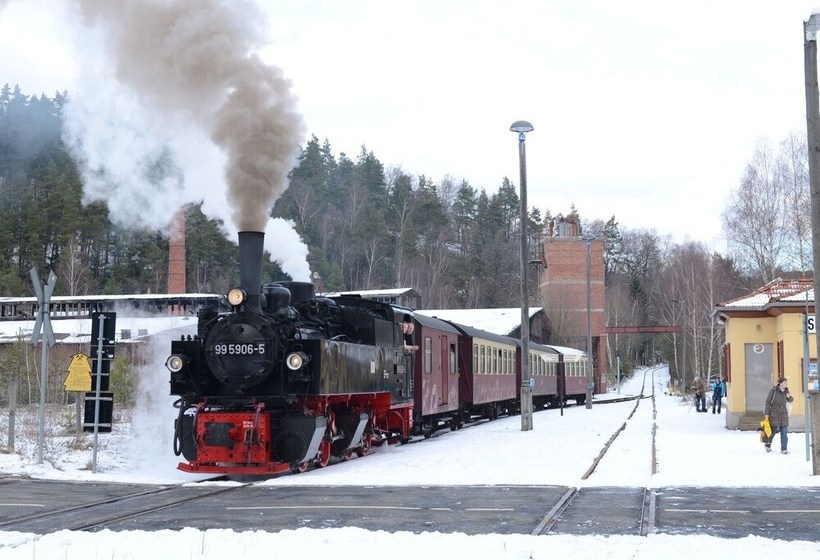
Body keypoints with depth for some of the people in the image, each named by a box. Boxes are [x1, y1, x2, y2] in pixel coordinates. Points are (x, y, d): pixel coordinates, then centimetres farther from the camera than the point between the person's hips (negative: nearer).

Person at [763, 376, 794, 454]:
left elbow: (790, 400, 20)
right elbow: (768, 402, -7)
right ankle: (768, 445, 30)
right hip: (774, 414, -4)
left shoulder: (786, 391, 6)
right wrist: (766, 413, -11)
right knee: (773, 430, 4)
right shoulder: (773, 390, -8)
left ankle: (784, 449, 2)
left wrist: (789, 397, -4)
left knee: (784, 432, -3)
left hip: (783, 414, 4)